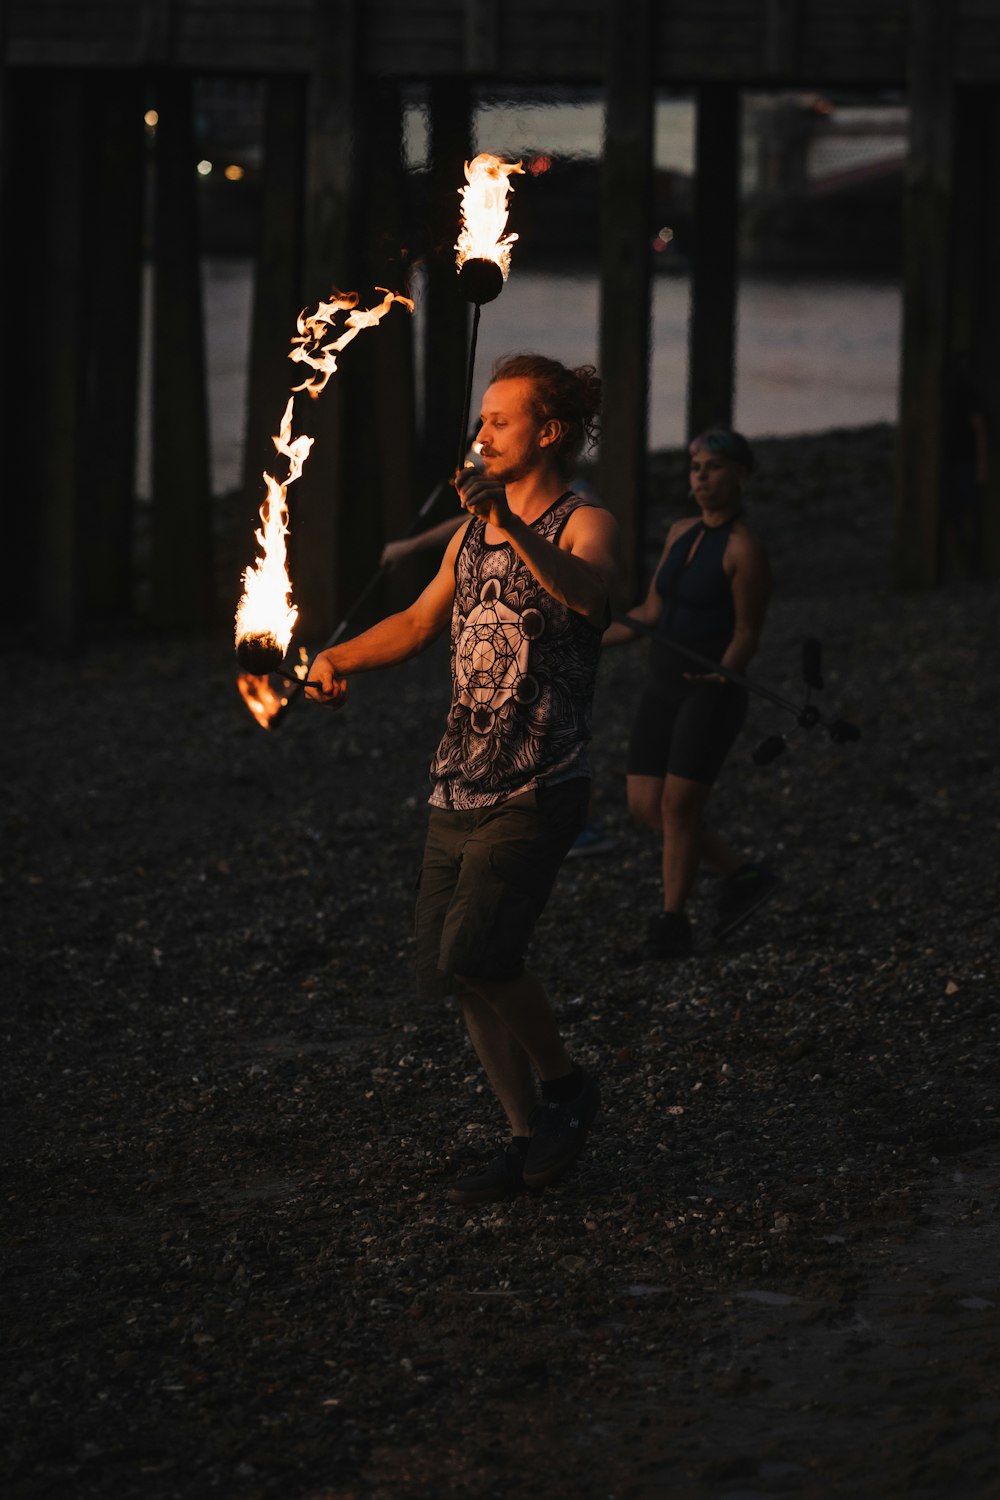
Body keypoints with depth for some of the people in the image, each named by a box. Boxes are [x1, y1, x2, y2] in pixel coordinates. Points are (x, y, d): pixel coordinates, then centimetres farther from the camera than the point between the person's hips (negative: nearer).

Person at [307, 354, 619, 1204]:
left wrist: (512, 524, -44)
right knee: (448, 971, 5)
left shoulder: (585, 526, -7)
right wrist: (338, 659, 10)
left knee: (475, 955, -20)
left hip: (537, 792, -8)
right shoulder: (472, 534, 15)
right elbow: (419, 623, 26)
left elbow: (585, 594, -29)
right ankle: (532, 1143, 16)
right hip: (458, 789, 8)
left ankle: (566, 1086, 3)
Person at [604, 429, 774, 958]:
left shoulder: (744, 550, -11)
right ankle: (742, 876, 17)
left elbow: (747, 634, -10)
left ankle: (672, 923, 3)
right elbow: (651, 612, 16)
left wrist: (721, 673, -29)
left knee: (677, 805, -10)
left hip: (711, 692, -8)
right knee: (645, 806, 3)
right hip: (662, 689, 8)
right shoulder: (681, 533, 11)